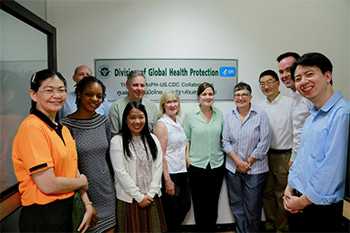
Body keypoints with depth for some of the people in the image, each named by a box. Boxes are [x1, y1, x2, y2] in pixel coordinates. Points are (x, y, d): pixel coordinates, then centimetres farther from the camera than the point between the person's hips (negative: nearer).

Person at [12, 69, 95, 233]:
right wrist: (82, 182, -7)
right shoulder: (32, 127, -20)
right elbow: (48, 185, -24)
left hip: (66, 210, 8)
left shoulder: (62, 129, 5)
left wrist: (87, 204, -1)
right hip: (42, 215, -7)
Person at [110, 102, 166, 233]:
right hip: (129, 199, -3)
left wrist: (150, 194, -7)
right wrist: (139, 196, -11)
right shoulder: (117, 141, -8)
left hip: (151, 198, 4)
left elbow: (158, 167, 1)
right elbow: (120, 172, -12)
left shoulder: (152, 139, 5)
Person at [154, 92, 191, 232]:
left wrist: (186, 164, 13)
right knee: (171, 210, 6)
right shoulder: (161, 124, -12)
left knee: (186, 205, 17)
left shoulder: (178, 122, 9)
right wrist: (167, 179, -19)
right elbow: (161, 154, -17)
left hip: (182, 172, 8)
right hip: (170, 173, -7)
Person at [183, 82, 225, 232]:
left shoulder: (220, 115, 2)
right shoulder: (190, 117, -4)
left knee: (213, 203, 15)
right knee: (199, 204, 11)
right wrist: (188, 160, -7)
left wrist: (223, 156, 3)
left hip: (217, 165, 2)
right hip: (197, 166, -2)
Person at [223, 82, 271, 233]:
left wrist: (248, 162, -9)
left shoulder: (261, 115, -7)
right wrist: (238, 161, -9)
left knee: (252, 206, 8)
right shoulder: (228, 115, 2)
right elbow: (226, 141, 1)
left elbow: (264, 142, -10)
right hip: (233, 168, 3)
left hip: (255, 169, -3)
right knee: (236, 204, 14)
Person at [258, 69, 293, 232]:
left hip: (283, 156, -5)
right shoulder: (260, 107, 7)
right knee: (267, 193, 16)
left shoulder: (290, 103, -8)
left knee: (282, 194, 7)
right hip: (264, 155, 5)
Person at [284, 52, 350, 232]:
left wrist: (304, 200, -14)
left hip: (320, 206, -7)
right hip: (297, 199, 7)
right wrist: (290, 187, 5)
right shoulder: (312, 115, 8)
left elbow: (333, 167, -23)